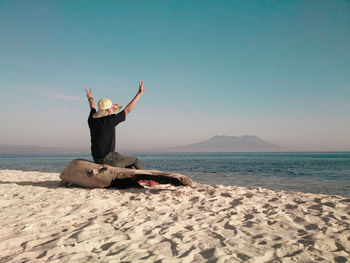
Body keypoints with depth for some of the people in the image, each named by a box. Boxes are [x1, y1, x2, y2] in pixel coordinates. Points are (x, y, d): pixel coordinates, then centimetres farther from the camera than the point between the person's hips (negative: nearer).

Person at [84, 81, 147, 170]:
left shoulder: (92, 120, 2)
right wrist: (139, 93, -4)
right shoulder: (109, 120, -17)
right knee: (135, 160, 10)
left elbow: (93, 108, 26)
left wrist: (90, 99, 48)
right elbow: (127, 110, -11)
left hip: (97, 160, 8)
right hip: (108, 158, -8)